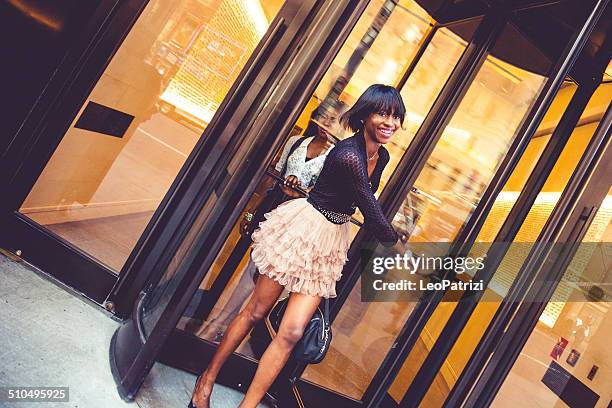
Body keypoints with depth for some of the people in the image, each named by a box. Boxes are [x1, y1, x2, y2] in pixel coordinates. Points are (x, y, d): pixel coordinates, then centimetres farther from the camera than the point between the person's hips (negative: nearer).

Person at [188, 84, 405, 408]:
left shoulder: (381, 156, 5)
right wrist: (394, 239, 2)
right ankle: (207, 378, 29)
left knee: (291, 332, 1)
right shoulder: (348, 154, -22)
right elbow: (373, 213, -15)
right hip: (302, 229, -7)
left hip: (332, 242, 7)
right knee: (256, 311, 7)